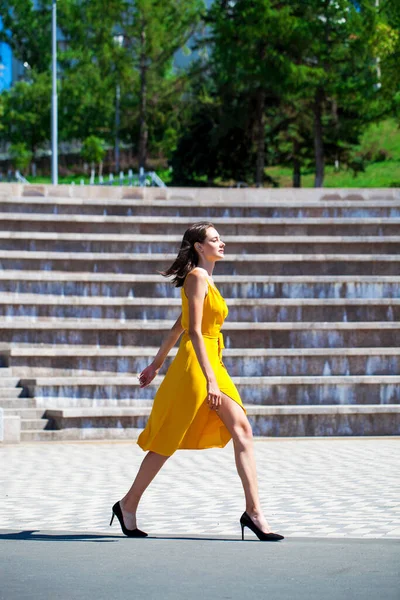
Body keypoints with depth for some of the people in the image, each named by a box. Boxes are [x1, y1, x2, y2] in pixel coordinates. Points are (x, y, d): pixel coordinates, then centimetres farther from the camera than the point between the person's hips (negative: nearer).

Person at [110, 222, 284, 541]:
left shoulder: (206, 280, 17)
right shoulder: (197, 278, -11)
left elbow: (177, 327, 23)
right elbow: (194, 331, -20)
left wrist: (157, 364, 27)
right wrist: (210, 379, -26)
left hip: (213, 365, 9)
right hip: (195, 365, -9)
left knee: (243, 431, -4)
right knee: (167, 442, 1)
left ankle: (254, 511, -7)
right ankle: (128, 505, 15)